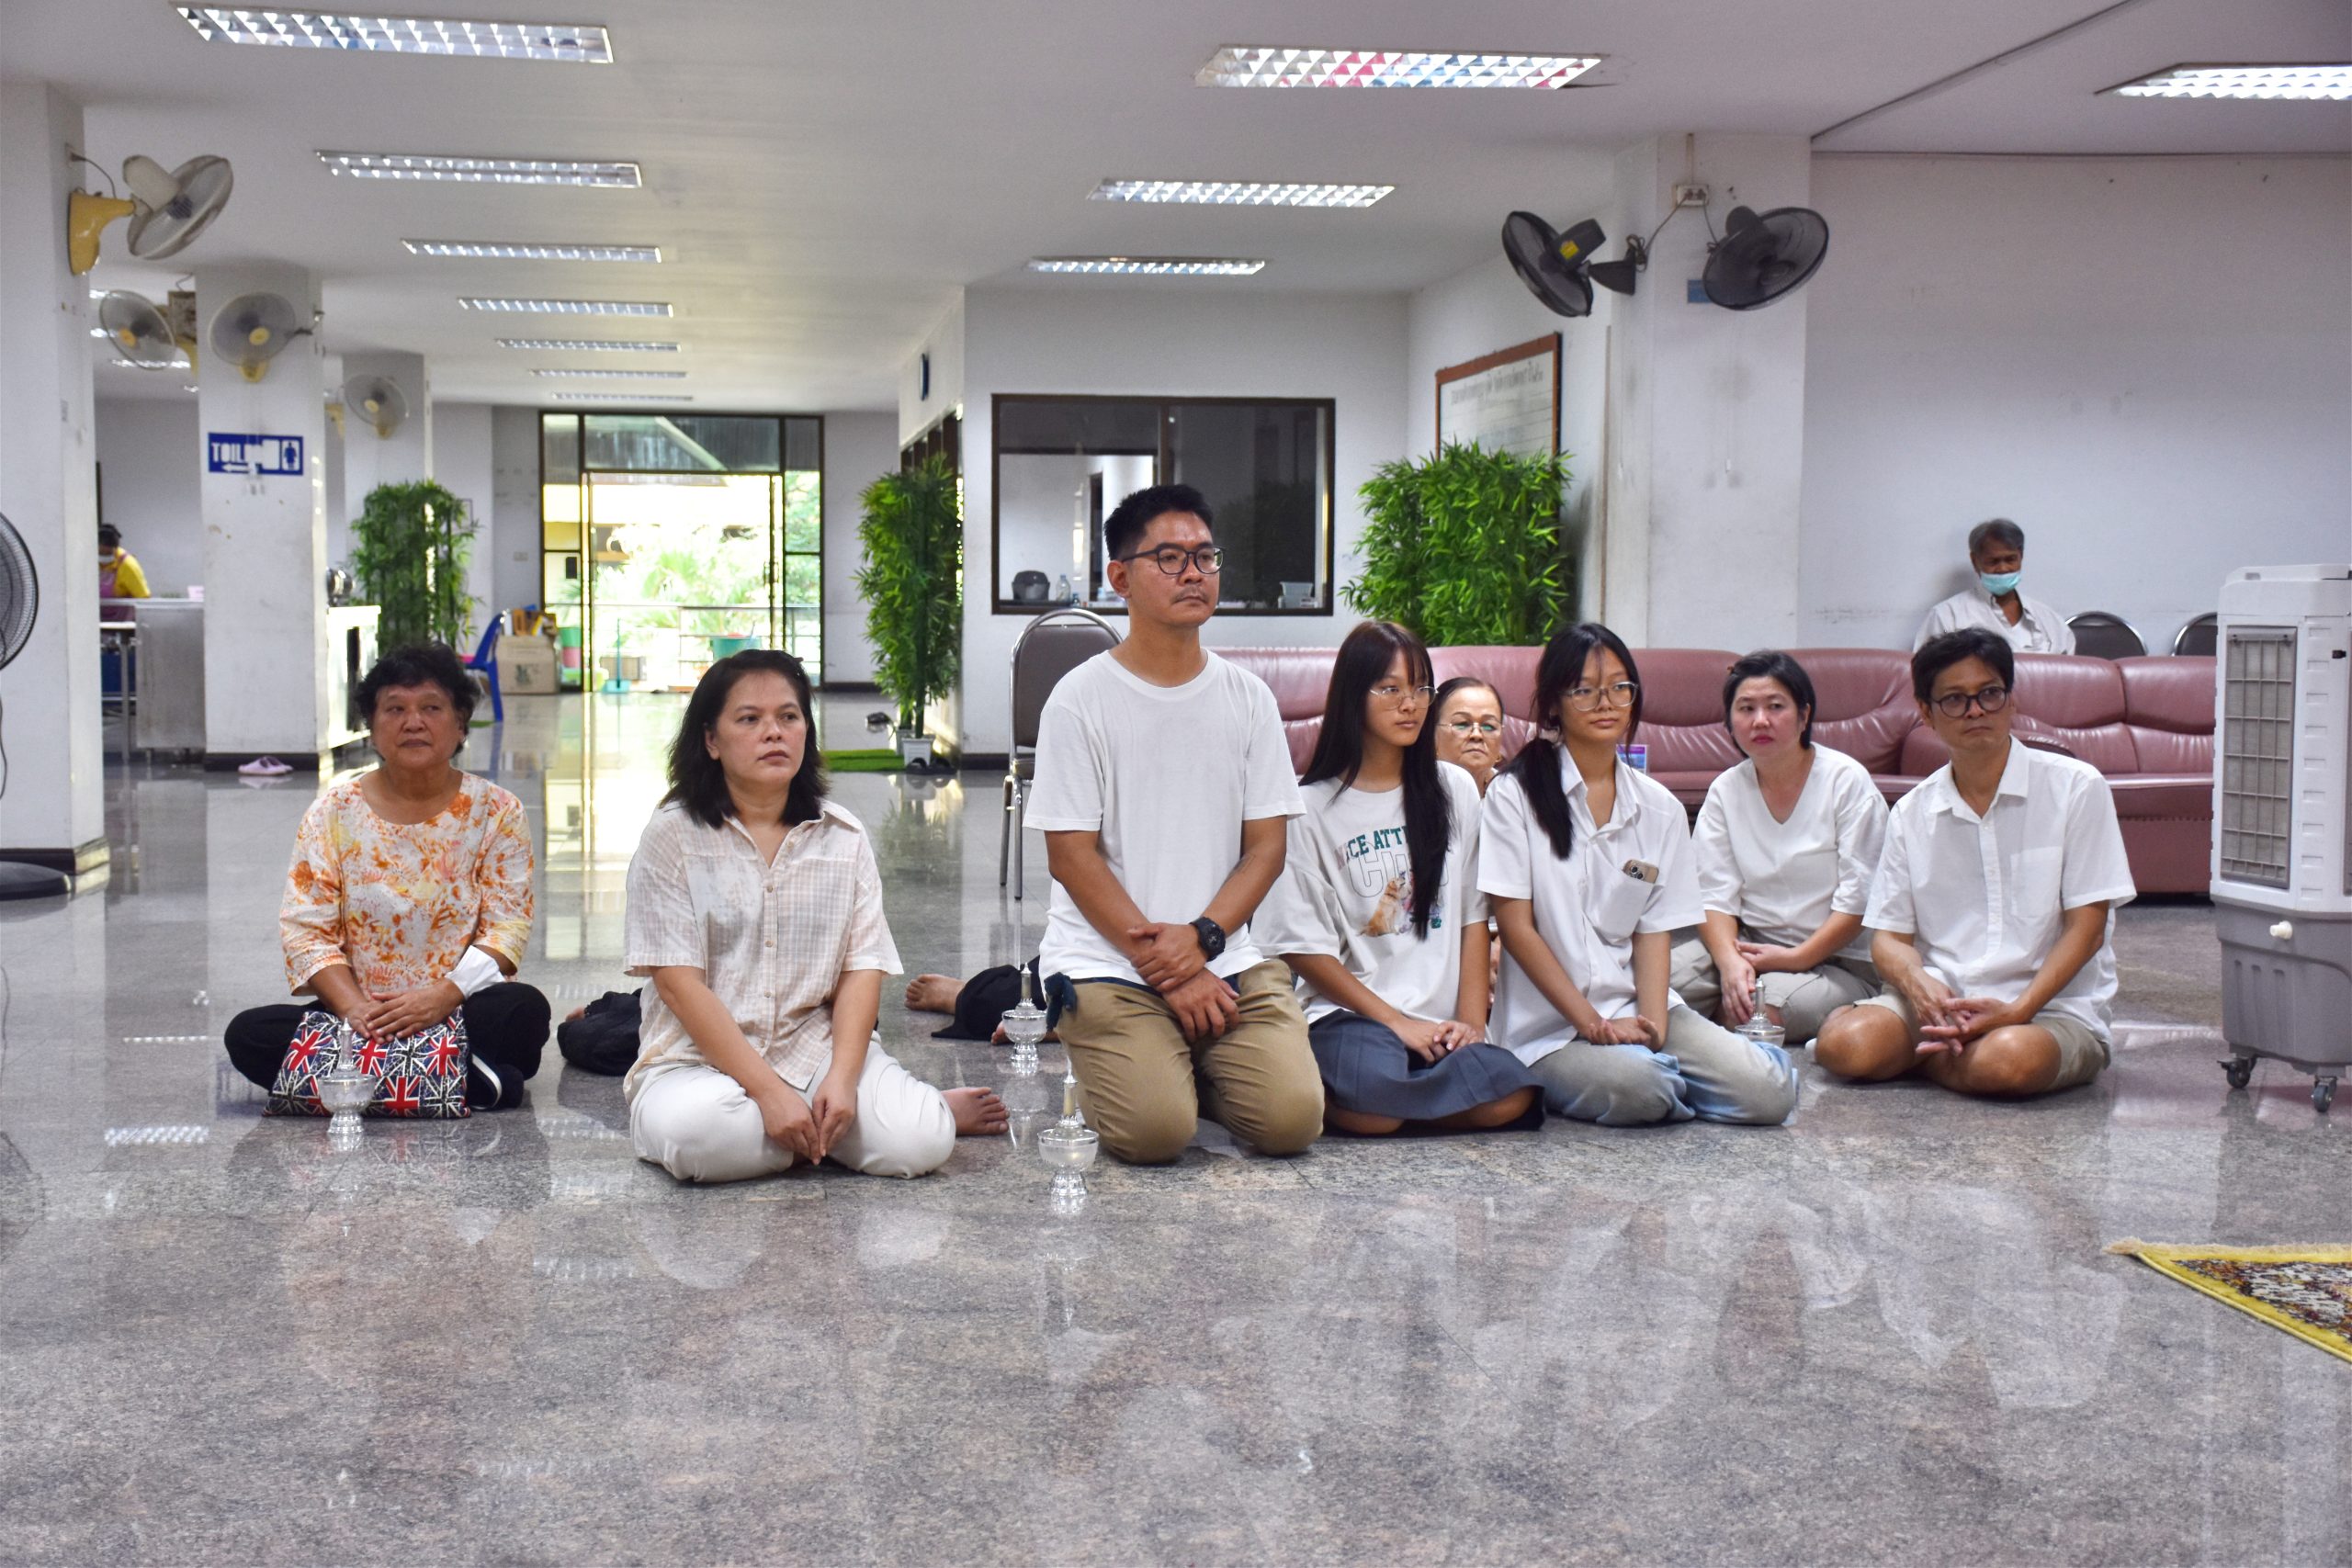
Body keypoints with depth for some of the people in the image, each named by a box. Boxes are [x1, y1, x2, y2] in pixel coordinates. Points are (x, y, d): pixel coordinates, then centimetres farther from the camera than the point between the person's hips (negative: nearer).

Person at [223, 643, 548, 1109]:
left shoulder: (497, 812, 2)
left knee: (524, 1010, -32)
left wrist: (443, 996, -23)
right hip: (359, 1015, 2)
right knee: (248, 1032, -24)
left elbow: (507, 926, -5)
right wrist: (353, 1006, -20)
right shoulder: (333, 812, 5)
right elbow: (305, 928, -2)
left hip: (461, 1013, -2)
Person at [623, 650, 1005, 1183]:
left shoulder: (843, 838, 7)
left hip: (818, 1049, 1)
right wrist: (769, 1092, -19)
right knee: (695, 1137, -36)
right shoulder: (673, 835, -3)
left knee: (919, 1142, -26)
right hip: (699, 1059, -1)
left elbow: (862, 968, 1)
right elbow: (678, 981, -10)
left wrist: (841, 1079, -16)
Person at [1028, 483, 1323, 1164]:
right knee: (1155, 1131, -24)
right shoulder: (1081, 698, -3)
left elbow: (1266, 846, 5)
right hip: (1105, 960, -3)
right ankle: (1113, 1068, 10)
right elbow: (1072, 856, -7)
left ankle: (1191, 1064, 13)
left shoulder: (1247, 697, 8)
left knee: (1292, 1118, -16)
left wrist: (1199, 939, -12)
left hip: (1226, 956, 3)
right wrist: (1165, 968, -13)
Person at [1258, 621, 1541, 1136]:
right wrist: (1397, 1022, -8)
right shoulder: (1311, 808, 1)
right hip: (1347, 1012, -4)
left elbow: (1473, 915, 12)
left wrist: (1471, 1021, -1)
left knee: (1510, 1096, -28)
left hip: (1441, 1021, 5)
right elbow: (1304, 946, -2)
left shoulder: (1455, 791, 15)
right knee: (1374, 1085, -38)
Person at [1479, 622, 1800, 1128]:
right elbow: (1516, 926, -6)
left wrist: (1651, 1023, -11)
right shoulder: (1515, 795, -2)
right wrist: (1592, 1023, -12)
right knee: (1632, 1087, -34)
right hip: (1549, 1026, -4)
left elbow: (1655, 930, 7)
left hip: (1638, 1009, 4)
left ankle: (1657, 1073, 7)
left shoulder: (1660, 808, 11)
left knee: (1769, 1092, -16)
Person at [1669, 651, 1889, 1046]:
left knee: (1762, 1006, -32)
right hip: (1749, 944, 3)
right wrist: (1730, 960, -22)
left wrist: (1794, 959, -17)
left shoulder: (1847, 781, -5)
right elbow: (1715, 895, -2)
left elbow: (1858, 900, -10)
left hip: (1837, 958, -3)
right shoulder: (1725, 791, 7)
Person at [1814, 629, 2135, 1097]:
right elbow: (1889, 935, 7)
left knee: (2010, 1058, -37)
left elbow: (2085, 927, -5)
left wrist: (2017, 1010, -18)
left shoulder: (2076, 788, -1)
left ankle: (1923, 1053, -7)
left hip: (2054, 1004, -2)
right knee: (1843, 1045, -28)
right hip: (1942, 998, 2)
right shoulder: (1911, 813, 10)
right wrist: (1920, 985, -18)